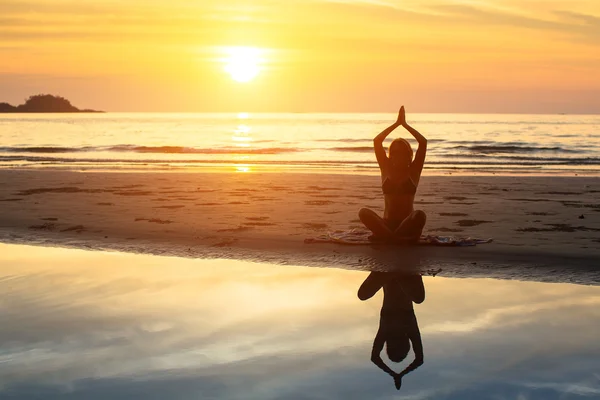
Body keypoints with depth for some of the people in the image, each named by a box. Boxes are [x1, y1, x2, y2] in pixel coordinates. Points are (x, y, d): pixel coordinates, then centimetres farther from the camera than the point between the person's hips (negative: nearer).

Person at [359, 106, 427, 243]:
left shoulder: (413, 171, 5)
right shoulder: (387, 169, 9)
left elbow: (423, 142, -6)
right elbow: (377, 141, -1)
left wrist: (405, 124, -2)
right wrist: (396, 124, 0)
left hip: (407, 223, -1)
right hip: (387, 223, 1)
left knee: (420, 215, -36)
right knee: (363, 212, -28)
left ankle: (385, 236, -23)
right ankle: (401, 238, -28)